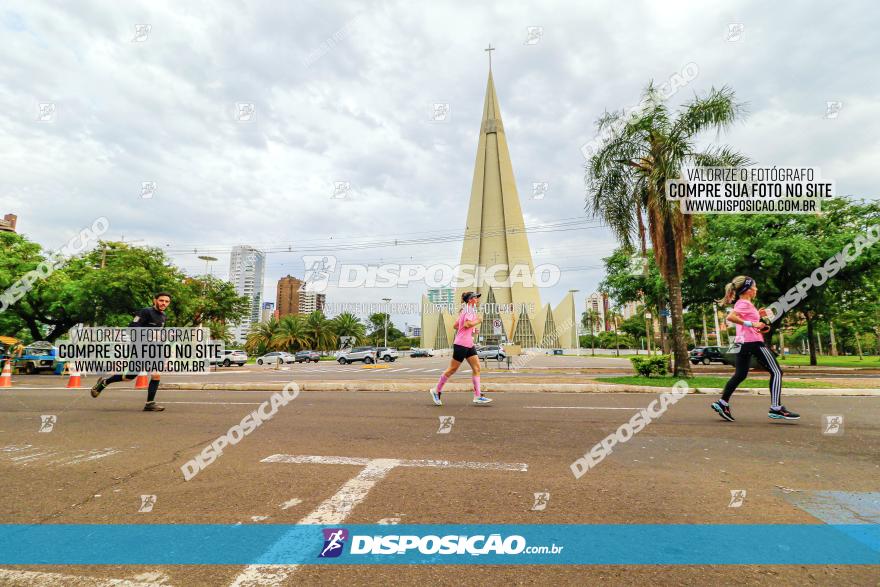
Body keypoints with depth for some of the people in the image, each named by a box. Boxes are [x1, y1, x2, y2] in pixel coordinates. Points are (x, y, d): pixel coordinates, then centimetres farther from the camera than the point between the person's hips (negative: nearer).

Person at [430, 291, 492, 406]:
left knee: (477, 368, 2)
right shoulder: (470, 309, -11)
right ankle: (436, 391, 14)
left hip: (469, 345, 10)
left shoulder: (465, 310, 18)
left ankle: (477, 396, 3)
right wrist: (478, 321, -12)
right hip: (461, 344, -10)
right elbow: (467, 324, -27)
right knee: (452, 369, 0)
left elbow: (456, 326, 20)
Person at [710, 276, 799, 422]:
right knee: (776, 372, -2)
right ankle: (776, 409, -3)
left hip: (743, 342, 10)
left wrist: (758, 316, 16)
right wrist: (752, 323, -26)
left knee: (740, 375, 12)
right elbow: (730, 317, -29)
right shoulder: (745, 303, -12)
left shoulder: (741, 303, 17)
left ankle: (722, 403, 9)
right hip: (753, 342, -9)